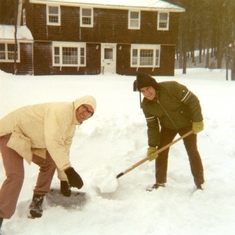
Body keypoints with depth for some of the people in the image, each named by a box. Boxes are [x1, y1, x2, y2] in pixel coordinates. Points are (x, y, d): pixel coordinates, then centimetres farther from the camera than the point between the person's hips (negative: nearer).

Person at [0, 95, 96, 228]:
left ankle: (37, 202, 22)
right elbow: (53, 142, -36)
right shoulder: (63, 110, -26)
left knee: (49, 163, 11)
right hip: (11, 132, -10)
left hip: (28, 139, 10)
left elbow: (63, 151, 12)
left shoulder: (72, 125, 6)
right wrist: (69, 169, -40)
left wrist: (64, 180, 11)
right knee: (16, 176, -21)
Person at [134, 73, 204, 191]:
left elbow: (192, 100, -24)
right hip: (167, 127, 4)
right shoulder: (146, 105, -16)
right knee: (161, 152, -2)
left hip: (186, 123, -3)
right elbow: (152, 126, -10)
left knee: (192, 152, 0)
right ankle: (160, 182, 14)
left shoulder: (172, 87, -31)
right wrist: (152, 146, -15)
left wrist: (198, 121, -24)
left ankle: (199, 183, 14)